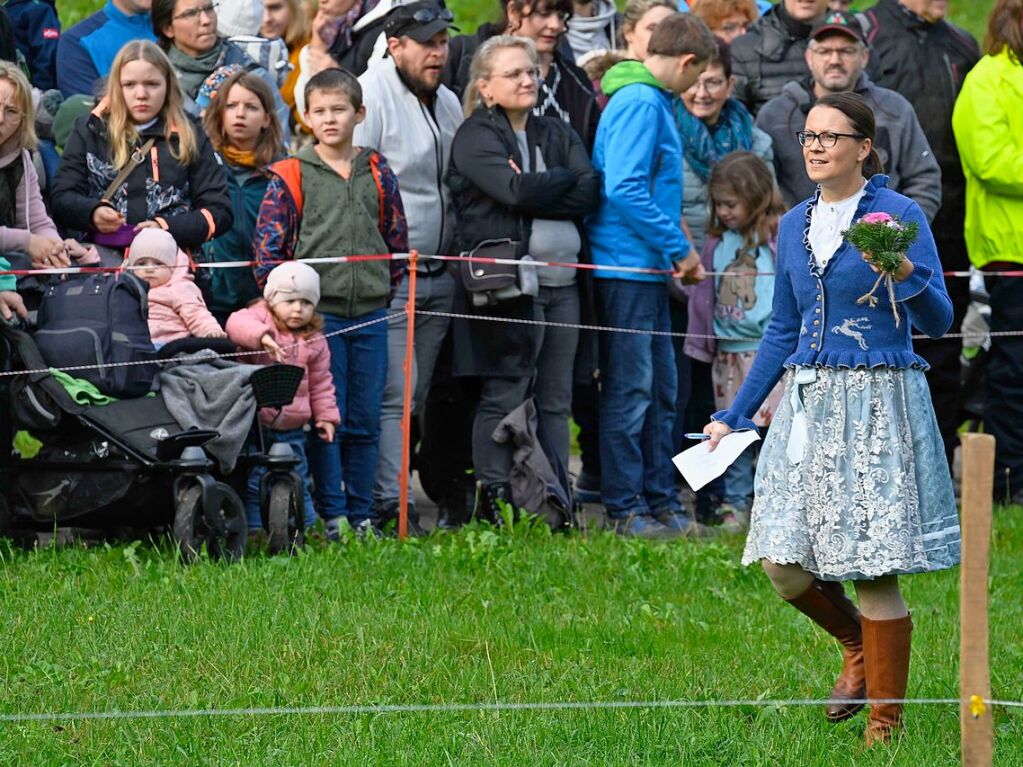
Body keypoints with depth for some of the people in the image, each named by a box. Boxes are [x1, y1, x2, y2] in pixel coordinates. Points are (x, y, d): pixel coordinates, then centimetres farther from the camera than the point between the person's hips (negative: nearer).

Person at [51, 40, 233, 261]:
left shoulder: (189, 138, 16)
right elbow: (60, 200, 12)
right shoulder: (90, 132, 16)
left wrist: (168, 228, -6)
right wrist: (93, 213, -11)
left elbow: (219, 212, 11)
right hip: (105, 253, 1)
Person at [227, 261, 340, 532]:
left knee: (297, 479, 13)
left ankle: (305, 525, 22)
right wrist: (262, 336, -45)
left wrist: (326, 416, 11)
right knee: (254, 479, -2)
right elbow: (237, 324, -29)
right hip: (254, 420, -4)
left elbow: (320, 383, 15)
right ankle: (253, 527, 4)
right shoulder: (260, 317, -5)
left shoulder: (314, 341, 7)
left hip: (291, 426, 4)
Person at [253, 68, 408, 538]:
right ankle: (331, 513, 2)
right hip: (318, 313, -3)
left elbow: (397, 239, 16)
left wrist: (383, 288, 9)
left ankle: (361, 513, 13)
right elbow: (267, 244, -3)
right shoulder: (291, 177, -1)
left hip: (370, 316, 3)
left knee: (365, 421, 6)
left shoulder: (377, 174, 9)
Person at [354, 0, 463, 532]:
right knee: (395, 393, -13)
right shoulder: (371, 95, -10)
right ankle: (390, 505, -14)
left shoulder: (447, 104, 15)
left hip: (439, 275, 8)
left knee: (414, 394, 8)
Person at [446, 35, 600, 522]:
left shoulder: (556, 134, 17)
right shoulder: (475, 137, -1)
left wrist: (536, 191, -12)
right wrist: (565, 179, -1)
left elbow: (590, 194, 2)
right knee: (505, 396, -6)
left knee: (556, 399, 7)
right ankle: (493, 499, -1)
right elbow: (517, 191, -17)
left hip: (560, 281, 6)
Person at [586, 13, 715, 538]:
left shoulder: (651, 101, 16)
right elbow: (624, 189, -22)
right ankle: (625, 509, -1)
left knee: (660, 389, 13)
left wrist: (673, 238, 12)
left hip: (647, 267, 10)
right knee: (630, 389, -5)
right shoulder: (641, 104, -15)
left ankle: (660, 501, 19)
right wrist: (678, 247, -16)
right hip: (626, 264, -10)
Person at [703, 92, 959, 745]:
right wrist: (735, 415, 18)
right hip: (808, 402, 6)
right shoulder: (796, 225, 12)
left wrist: (905, 274, -28)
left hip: (877, 403, -6)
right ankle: (859, 649, 30)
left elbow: (938, 322, -9)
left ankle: (885, 724, 5)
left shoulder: (901, 214, -6)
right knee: (782, 561, 1)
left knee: (874, 569, -6)